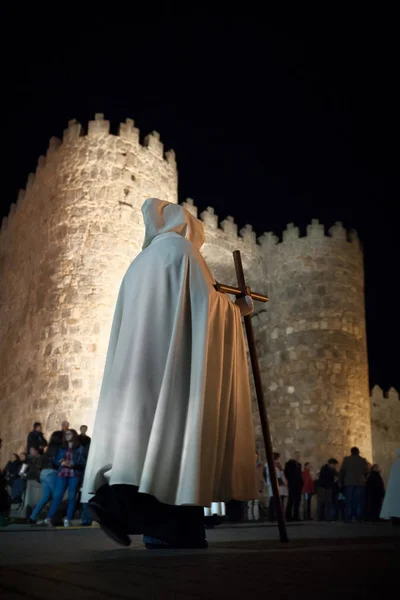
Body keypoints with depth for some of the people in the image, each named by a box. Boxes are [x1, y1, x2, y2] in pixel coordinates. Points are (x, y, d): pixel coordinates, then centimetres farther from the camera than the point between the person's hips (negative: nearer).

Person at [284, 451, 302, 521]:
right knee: (291, 500, -7)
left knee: (297, 501, 5)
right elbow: (287, 473, -7)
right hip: (292, 485, -7)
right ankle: (288, 516, -5)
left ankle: (296, 516, 9)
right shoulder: (290, 463, -1)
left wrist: (301, 483, 10)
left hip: (298, 485, 7)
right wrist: (290, 481, -10)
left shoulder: (299, 464, 20)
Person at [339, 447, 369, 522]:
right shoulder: (363, 460, 3)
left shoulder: (346, 459, 1)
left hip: (349, 483, 0)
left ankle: (349, 518, -3)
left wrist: (341, 481, 8)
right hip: (360, 483, 0)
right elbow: (366, 472, 5)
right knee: (359, 501, 3)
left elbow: (342, 471, 0)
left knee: (349, 501, 1)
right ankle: (359, 517, -1)